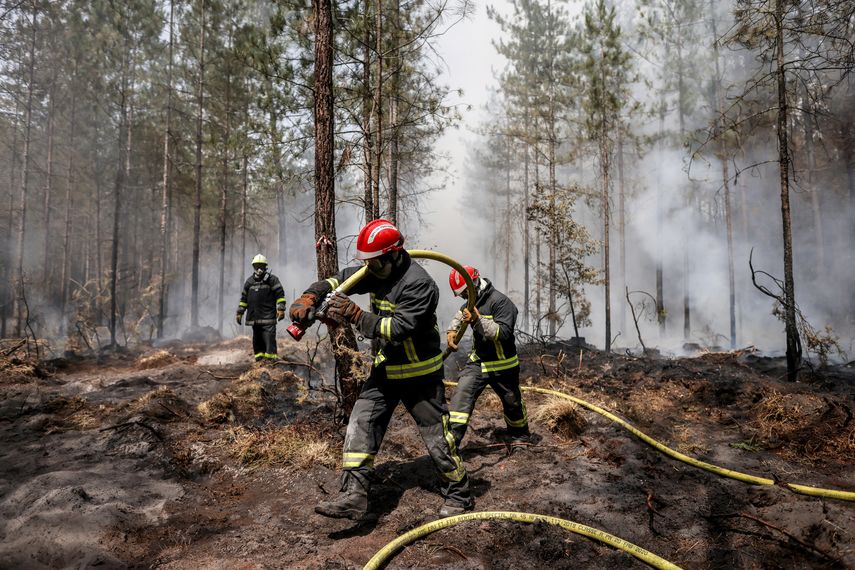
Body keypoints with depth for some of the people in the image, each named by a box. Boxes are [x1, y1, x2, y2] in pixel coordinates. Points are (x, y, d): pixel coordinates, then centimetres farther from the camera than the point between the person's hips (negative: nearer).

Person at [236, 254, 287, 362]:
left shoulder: (272, 279, 1)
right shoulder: (249, 282, 16)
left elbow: (280, 294, -5)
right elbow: (244, 298, 22)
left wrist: (281, 309, -14)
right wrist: (239, 312, 19)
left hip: (268, 316, -5)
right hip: (254, 317, 5)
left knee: (269, 338, -13)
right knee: (257, 340, 9)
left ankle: (271, 359, -13)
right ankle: (259, 359, 16)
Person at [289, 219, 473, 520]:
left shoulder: (419, 284, -26)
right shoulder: (377, 272, -1)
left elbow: (398, 329, -33)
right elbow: (338, 280, 4)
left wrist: (355, 315, -36)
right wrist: (308, 299, -14)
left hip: (419, 374, -7)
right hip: (384, 370, 7)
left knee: (437, 437, 4)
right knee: (360, 426, 0)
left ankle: (459, 495, 24)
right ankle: (353, 496, 4)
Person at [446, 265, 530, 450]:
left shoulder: (501, 302, -22)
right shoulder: (473, 301, 3)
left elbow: (503, 333, -30)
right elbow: (460, 314, 25)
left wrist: (478, 320, -38)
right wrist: (452, 330, 7)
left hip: (502, 366, -5)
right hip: (477, 361, 6)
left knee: (512, 402, 14)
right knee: (461, 395, -12)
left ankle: (519, 435, 40)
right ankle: (451, 439, -13)